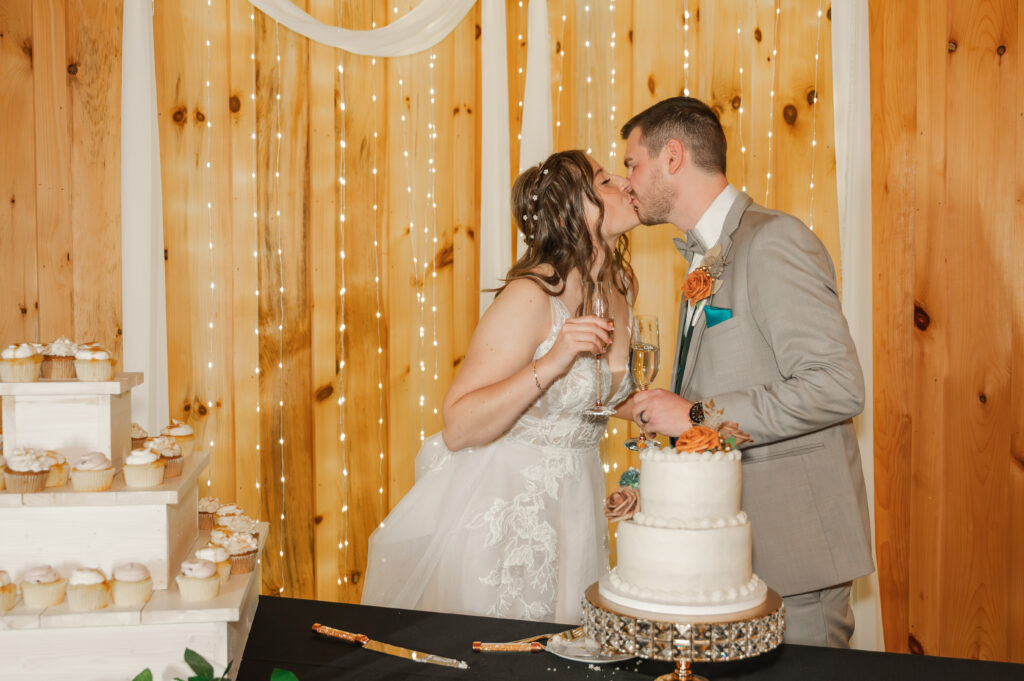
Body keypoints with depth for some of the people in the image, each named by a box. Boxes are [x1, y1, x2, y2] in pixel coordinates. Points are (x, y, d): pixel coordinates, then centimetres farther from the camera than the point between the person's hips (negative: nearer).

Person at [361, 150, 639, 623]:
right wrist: (551, 363, -31)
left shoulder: (620, 286, 4)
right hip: (502, 508, -7)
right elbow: (457, 429, -25)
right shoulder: (531, 297, -20)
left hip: (570, 506, 7)